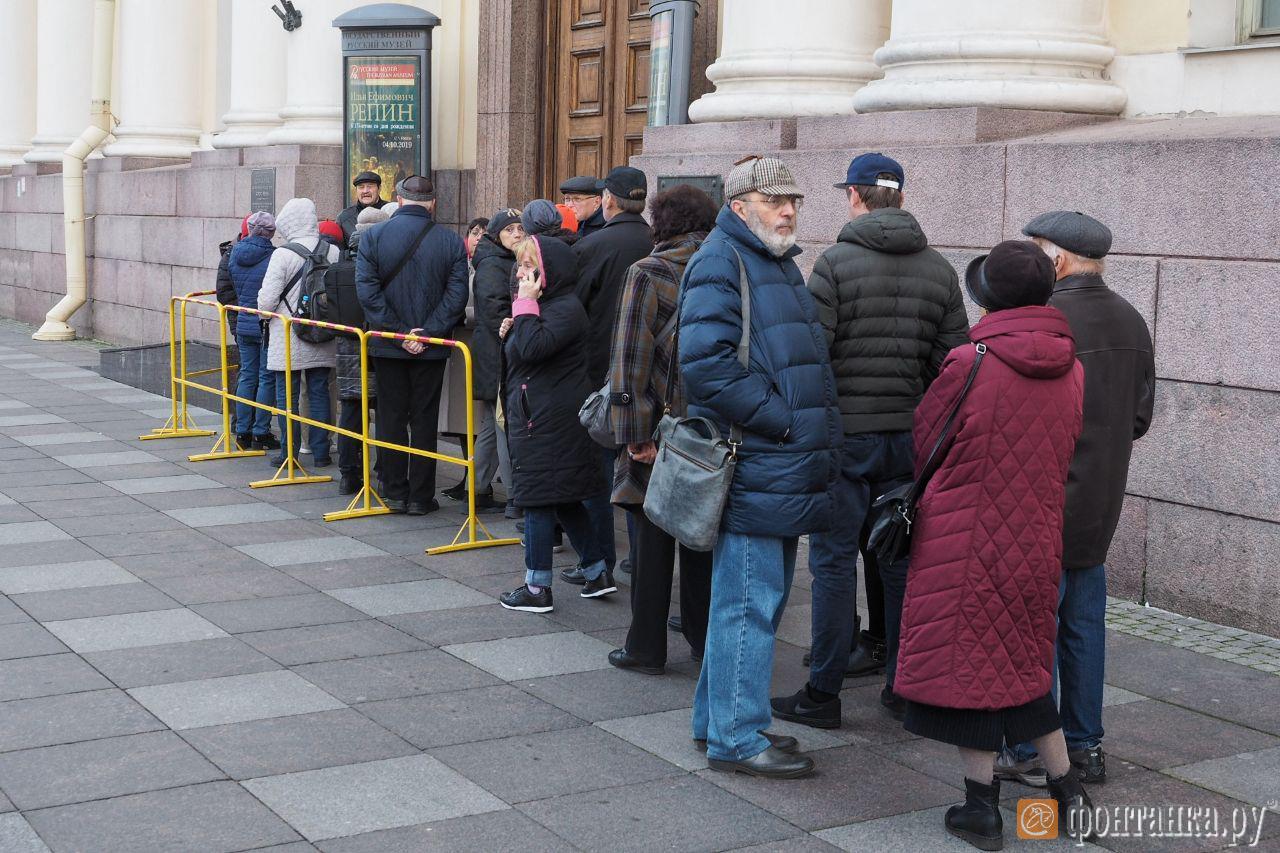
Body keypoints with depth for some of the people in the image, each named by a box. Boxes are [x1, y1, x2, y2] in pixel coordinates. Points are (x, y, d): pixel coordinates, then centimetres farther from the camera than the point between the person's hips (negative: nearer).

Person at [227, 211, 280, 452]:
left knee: (247, 376, 12)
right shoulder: (274, 256, -14)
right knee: (267, 378, 2)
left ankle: (242, 432, 13)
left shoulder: (235, 254, 3)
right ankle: (261, 434, 4)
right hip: (269, 325, -5)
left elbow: (232, 287, 13)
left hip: (244, 324, 5)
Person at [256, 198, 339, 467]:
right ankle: (320, 452, 13)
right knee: (319, 393, 11)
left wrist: (264, 311, 9)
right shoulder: (333, 252, -3)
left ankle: (290, 453, 7)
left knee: (287, 396, 5)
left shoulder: (283, 254, -13)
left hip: (288, 339, -4)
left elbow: (268, 300, -12)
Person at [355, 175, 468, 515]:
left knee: (391, 419, 10)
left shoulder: (373, 237, -3)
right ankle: (420, 496, 9)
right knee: (424, 420, 7)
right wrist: (428, 333, -10)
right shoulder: (451, 241, -4)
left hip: (387, 346, 0)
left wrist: (398, 332, -10)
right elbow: (456, 295, -10)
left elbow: (367, 291, -11)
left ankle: (395, 492, 13)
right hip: (432, 348, 0)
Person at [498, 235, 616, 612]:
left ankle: (538, 588, 2)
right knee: (564, 499, 14)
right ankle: (598, 571, 20)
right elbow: (521, 353, 22)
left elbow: (533, 347, -29)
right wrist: (511, 331, 3)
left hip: (548, 422, -10)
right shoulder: (543, 307, 17)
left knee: (538, 499, -4)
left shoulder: (566, 309, -16)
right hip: (537, 415, 10)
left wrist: (525, 305, -19)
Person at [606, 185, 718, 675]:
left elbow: (632, 358, -15)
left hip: (664, 430, -4)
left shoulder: (647, 274, -9)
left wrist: (635, 433, -14)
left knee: (653, 540, 4)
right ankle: (705, 636, 23)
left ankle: (647, 648, 11)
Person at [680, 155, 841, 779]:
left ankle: (718, 720, 27)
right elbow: (705, 363, -22)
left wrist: (813, 441, 14)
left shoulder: (781, 264, 21)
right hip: (752, 466, -10)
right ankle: (736, 739, 4)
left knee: (760, 598, 16)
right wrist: (780, 420, -18)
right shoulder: (721, 261, -11)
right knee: (748, 603, -5)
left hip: (784, 465, 10)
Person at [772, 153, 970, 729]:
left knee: (834, 560, 2)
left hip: (843, 431, -4)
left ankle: (823, 694, 6)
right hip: (909, 437, 4)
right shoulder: (940, 271, 6)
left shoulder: (836, 262, -9)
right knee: (902, 559, 12)